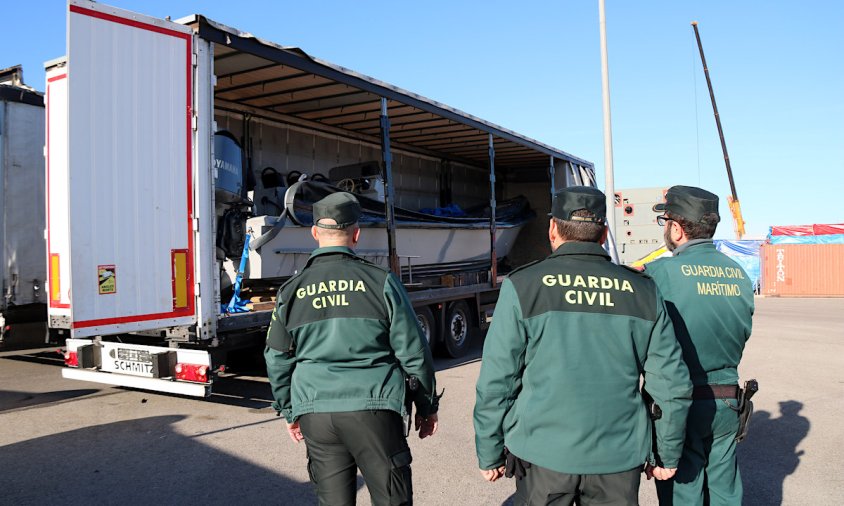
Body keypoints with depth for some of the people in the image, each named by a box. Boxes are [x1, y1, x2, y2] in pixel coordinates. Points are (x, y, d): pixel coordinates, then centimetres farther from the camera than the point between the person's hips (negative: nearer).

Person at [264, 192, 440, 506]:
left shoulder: (291, 291, 4)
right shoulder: (380, 282, -5)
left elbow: (278, 360, 11)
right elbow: (413, 353, -2)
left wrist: (289, 413, 24)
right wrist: (427, 407, 10)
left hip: (315, 414, 3)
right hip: (373, 409, -3)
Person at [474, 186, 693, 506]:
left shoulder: (522, 287, -8)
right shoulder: (643, 291, 0)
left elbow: (496, 384, -7)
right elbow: (672, 385, 3)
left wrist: (490, 455, 4)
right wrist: (668, 455, 15)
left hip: (545, 456, -2)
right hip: (619, 458, 3)